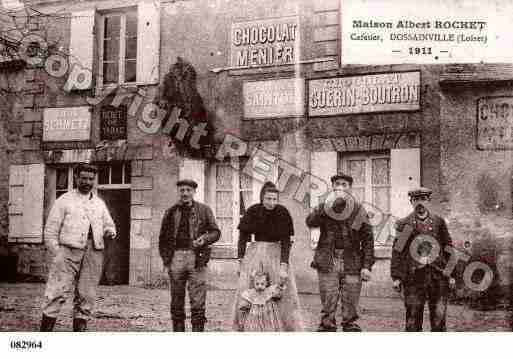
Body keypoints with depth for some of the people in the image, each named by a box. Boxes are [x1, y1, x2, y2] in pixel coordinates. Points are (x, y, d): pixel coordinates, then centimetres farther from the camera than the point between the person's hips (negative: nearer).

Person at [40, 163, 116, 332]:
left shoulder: (99, 203, 21)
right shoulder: (64, 200, 8)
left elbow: (109, 225, 28)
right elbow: (50, 231, 5)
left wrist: (110, 232, 4)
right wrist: (57, 254, -5)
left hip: (94, 253, 4)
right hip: (69, 249, -4)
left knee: (86, 296, 3)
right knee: (58, 292, -11)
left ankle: (79, 331, 9)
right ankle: (45, 332, -8)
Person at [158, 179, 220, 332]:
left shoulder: (204, 210, 7)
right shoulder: (171, 212, 11)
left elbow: (215, 232, 7)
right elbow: (163, 238, 15)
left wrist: (205, 239, -13)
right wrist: (166, 260, 6)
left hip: (197, 258, -2)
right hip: (176, 257, 2)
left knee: (198, 300, -5)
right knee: (177, 300, 7)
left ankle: (197, 330, 0)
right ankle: (178, 331, 16)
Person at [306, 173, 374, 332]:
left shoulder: (358, 210, 8)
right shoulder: (324, 208, 7)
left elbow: (368, 239, 7)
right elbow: (310, 222, -14)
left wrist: (366, 266, -2)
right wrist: (330, 205, -24)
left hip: (352, 264, 1)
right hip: (327, 264, -1)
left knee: (350, 311, 3)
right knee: (328, 308, 0)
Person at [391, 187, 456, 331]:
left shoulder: (439, 222, 9)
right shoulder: (404, 224, 4)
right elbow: (397, 251, 4)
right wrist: (396, 277, -2)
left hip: (438, 276, 1)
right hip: (413, 277, -1)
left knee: (439, 317, 3)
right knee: (413, 318, 2)